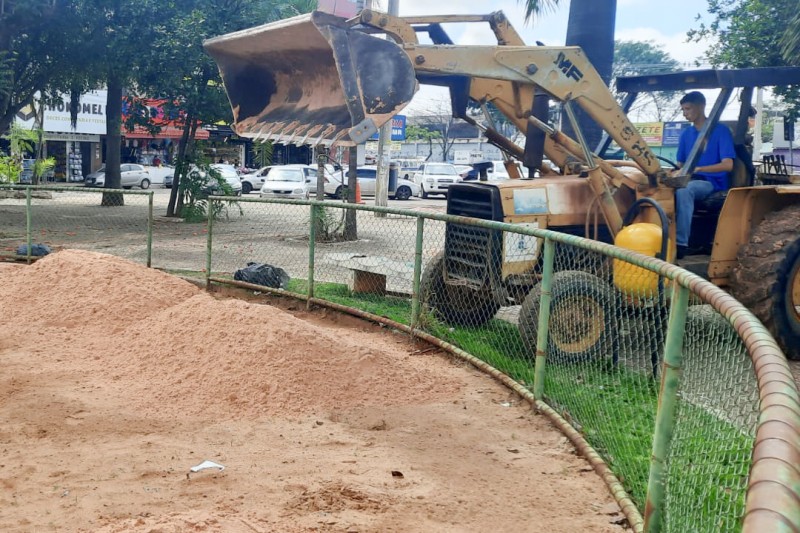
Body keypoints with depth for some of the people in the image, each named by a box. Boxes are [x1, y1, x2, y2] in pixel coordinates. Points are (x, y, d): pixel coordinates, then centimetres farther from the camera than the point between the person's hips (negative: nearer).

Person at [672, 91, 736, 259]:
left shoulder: (721, 130, -3)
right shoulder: (686, 134, 15)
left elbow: (728, 164, -13)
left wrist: (697, 169, -25)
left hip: (712, 183, -5)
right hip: (689, 182, 5)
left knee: (683, 190, -38)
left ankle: (680, 243, -41)